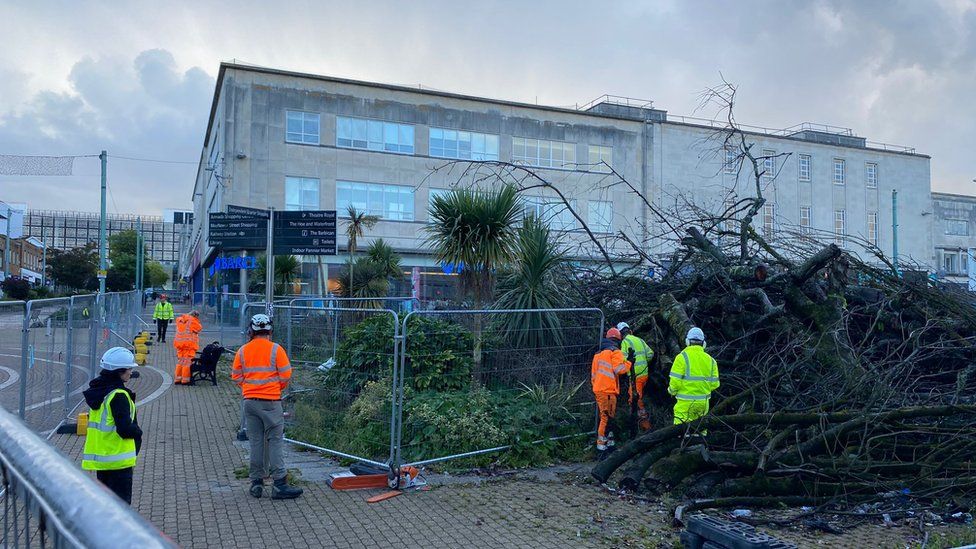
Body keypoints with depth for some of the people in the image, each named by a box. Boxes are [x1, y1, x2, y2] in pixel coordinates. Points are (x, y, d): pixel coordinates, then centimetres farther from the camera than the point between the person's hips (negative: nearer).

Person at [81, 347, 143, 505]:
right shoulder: (119, 395, -20)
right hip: (118, 458, -9)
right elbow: (125, 429, -24)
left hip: (101, 456, 9)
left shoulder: (99, 390, 8)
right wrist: (138, 432, -4)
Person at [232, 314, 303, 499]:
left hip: (250, 401, 4)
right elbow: (285, 375, -8)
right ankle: (279, 484, -2)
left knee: (255, 442, 12)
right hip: (271, 402, -4)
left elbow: (236, 376, 7)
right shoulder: (275, 349, -9)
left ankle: (256, 482, 17)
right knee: (275, 441, 0)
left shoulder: (242, 351, 2)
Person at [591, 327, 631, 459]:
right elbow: (619, 369, -17)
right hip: (608, 391, -9)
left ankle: (609, 444, 24)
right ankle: (601, 448, -10)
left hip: (598, 389, 9)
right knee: (607, 418, -8)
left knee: (606, 417, 17)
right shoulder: (615, 352, -4)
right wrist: (629, 363, -1)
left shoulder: (598, 354, 21)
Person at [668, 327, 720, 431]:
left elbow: (675, 381, -14)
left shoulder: (682, 357, -9)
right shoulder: (710, 360, 5)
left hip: (686, 402, -5)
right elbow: (714, 384, 4)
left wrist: (672, 391, 6)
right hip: (703, 402, 5)